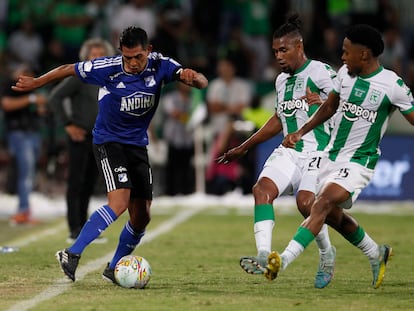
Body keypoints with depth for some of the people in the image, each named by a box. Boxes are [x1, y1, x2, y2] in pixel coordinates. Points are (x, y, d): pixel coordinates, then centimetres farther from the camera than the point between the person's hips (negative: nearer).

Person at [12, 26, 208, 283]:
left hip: (138, 144, 5)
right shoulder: (108, 68, -18)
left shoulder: (160, 66, -9)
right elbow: (69, 69, -4)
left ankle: (114, 269, 19)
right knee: (119, 203, -26)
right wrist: (36, 83, 6)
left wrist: (192, 77, -41)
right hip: (109, 143, -5)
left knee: (142, 217, 4)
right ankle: (73, 254, -26)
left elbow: (202, 82, -17)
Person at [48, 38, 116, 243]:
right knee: (76, 184, -7)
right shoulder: (79, 78, -8)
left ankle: (83, 229, 17)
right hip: (80, 138, -7)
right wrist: (68, 124, -16)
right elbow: (54, 98, -14)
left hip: (98, 140, 7)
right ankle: (74, 231, -8)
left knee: (89, 186, 11)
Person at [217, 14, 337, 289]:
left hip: (318, 150, -7)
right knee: (263, 188, -19)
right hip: (289, 150, 7)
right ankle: (264, 256, -29)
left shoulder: (320, 72, -6)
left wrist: (324, 102, -30)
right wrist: (243, 148, 35)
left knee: (306, 202, -24)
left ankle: (327, 255, 3)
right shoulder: (282, 80, 18)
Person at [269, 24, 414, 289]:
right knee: (333, 214, 16)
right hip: (333, 155, 8)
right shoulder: (345, 74, 2)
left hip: (359, 161, -8)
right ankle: (377, 254, 39)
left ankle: (283, 261, -32)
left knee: (323, 204, -23)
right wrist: (301, 132, 14)